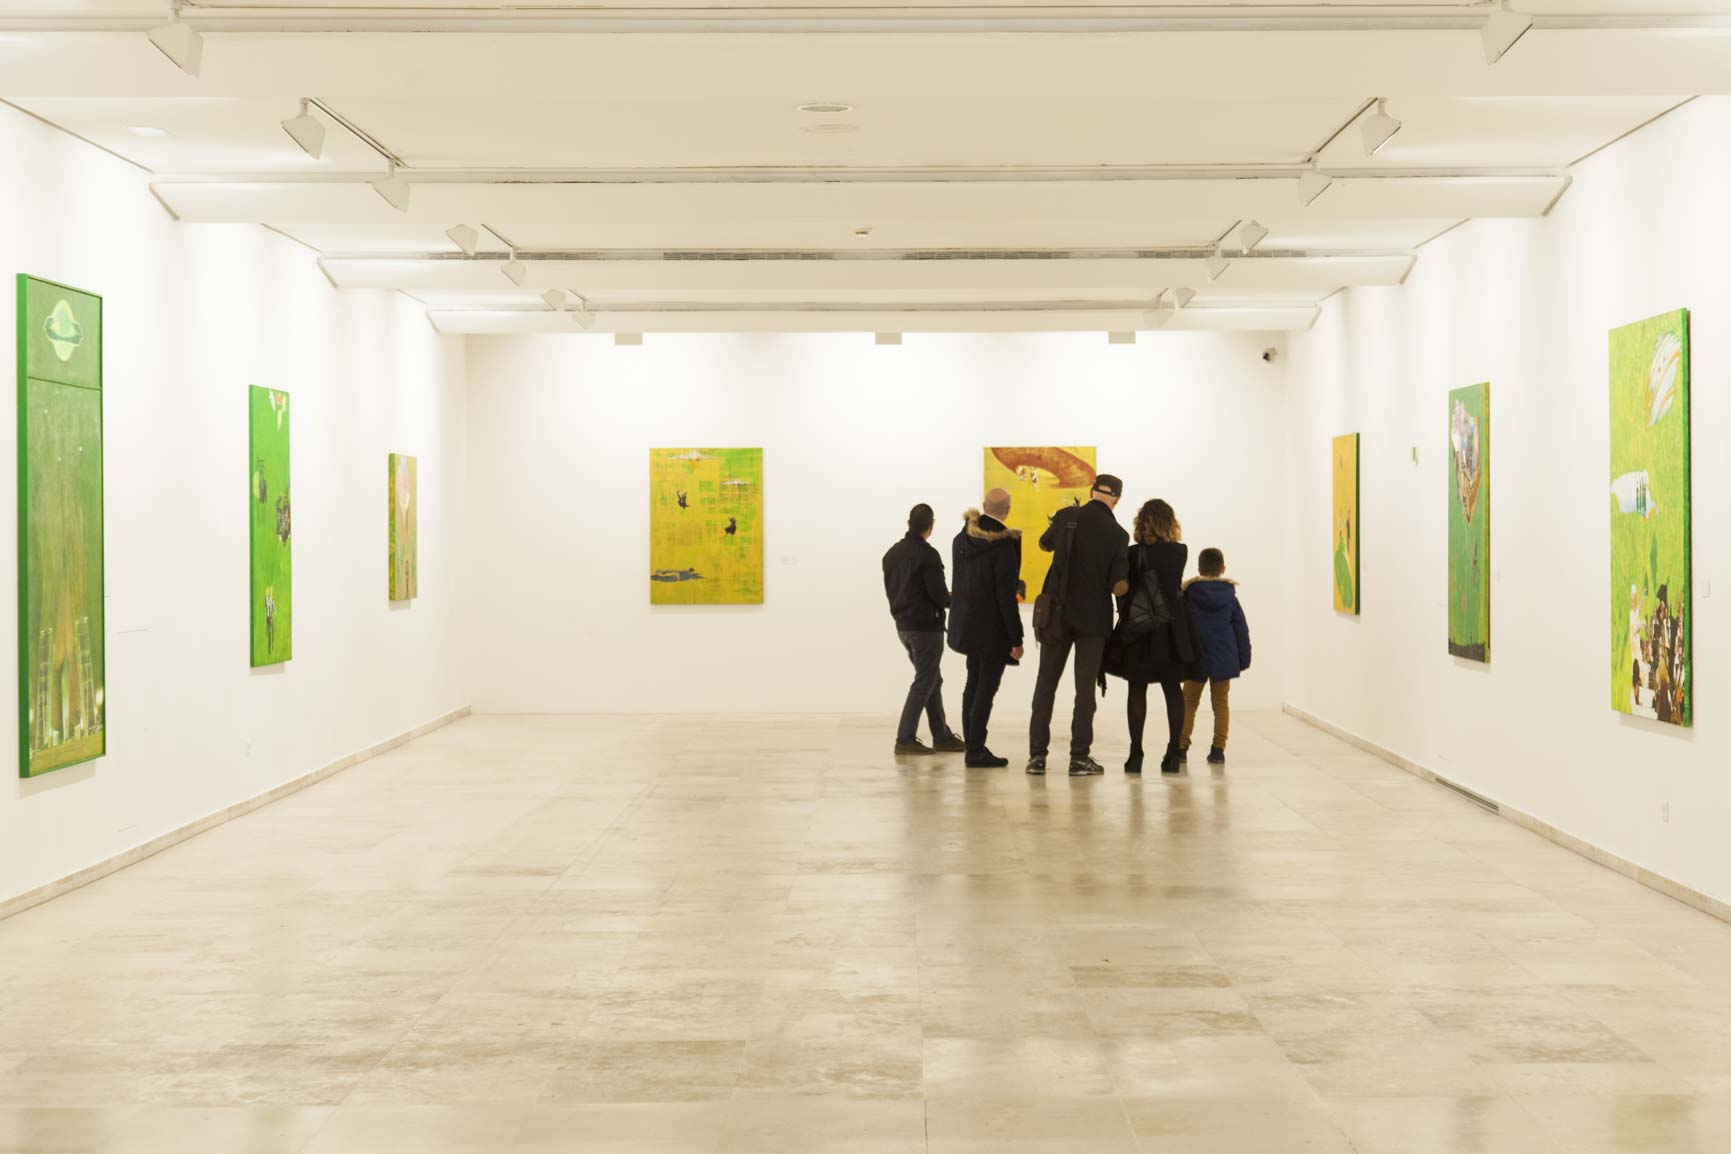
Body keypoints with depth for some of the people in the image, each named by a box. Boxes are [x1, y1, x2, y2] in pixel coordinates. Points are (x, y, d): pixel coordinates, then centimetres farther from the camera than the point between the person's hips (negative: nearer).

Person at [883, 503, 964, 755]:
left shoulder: (892, 553, 8)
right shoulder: (927, 555, -17)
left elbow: (889, 590, 13)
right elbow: (939, 594, -18)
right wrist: (952, 600, 2)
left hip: (903, 625, 8)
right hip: (926, 627, -8)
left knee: (933, 680, 16)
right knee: (924, 683, -1)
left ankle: (942, 736, 19)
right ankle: (906, 738, -4)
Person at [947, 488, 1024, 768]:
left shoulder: (961, 539, 3)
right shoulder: (1003, 547, -19)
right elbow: (1006, 596, -19)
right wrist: (1016, 638, -15)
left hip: (966, 624, 7)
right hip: (992, 629, -7)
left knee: (974, 683, 16)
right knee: (986, 687, -2)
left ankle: (972, 746, 21)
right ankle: (976, 751, -2)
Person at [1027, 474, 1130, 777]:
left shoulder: (1066, 516, -4)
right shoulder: (1118, 534, -7)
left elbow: (1045, 543, 16)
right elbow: (1117, 585, -10)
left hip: (1057, 612, 1)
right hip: (1094, 617, -1)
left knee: (1046, 683, 8)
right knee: (1085, 686, 3)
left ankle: (1037, 754, 6)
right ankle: (1079, 757, 1)